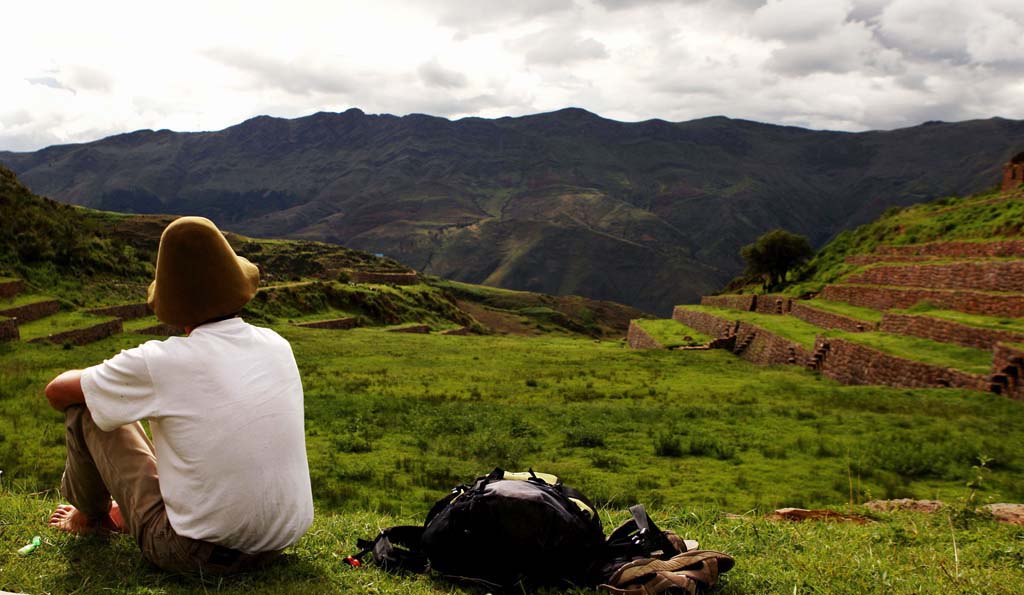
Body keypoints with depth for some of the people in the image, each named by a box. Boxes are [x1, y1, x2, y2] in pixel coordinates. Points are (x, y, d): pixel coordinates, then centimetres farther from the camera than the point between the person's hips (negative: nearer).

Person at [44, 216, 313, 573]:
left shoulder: (159, 363, -19)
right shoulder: (277, 346, -3)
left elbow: (57, 392, -1)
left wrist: (109, 381, 20)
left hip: (200, 554, -5)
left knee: (85, 406, 7)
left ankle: (89, 515, 35)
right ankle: (125, 514, 45)